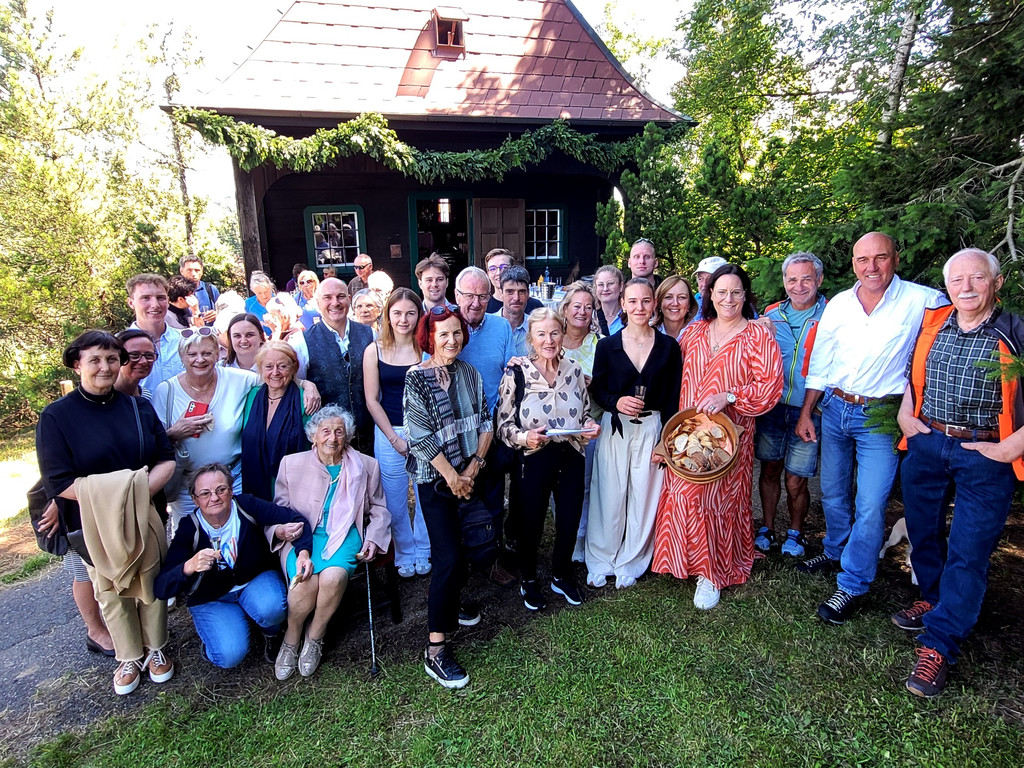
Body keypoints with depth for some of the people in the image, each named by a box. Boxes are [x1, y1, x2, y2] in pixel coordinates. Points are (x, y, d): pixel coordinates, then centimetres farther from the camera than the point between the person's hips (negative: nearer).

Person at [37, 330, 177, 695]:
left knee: (151, 582, 13)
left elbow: (167, 459, -3)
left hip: (145, 517, 2)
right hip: (95, 524, -2)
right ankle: (129, 658, 35)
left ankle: (155, 649, 35)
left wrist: (142, 489, -20)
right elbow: (58, 483, -13)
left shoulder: (139, 406, 1)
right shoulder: (56, 416, -8)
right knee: (111, 591, 14)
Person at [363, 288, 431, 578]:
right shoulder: (374, 351, -1)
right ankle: (405, 553, 32)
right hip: (388, 433, 0)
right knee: (395, 499, 9)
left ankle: (423, 551, 34)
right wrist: (394, 438, -7)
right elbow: (372, 400, -1)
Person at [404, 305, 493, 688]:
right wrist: (452, 476, -13)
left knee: (482, 547, 9)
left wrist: (475, 464, -6)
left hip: (467, 475, 6)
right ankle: (435, 649, 4)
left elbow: (485, 422, 6)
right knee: (448, 555, -8)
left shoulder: (471, 374, 6)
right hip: (435, 478, -5)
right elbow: (421, 434, -14)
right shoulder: (417, 378, -10)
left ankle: (448, 602, 38)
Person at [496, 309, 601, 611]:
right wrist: (524, 436, -26)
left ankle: (561, 575, 42)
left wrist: (590, 426, -8)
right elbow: (503, 425, -7)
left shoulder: (575, 369, 2)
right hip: (534, 460, -3)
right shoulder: (516, 374, -11)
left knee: (569, 521, 15)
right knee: (531, 523, 11)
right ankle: (528, 580, 38)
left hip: (571, 458, 4)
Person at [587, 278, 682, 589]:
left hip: (651, 429, 1)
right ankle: (600, 560, 24)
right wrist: (616, 402, -16)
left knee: (643, 497, 6)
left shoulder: (669, 347, 1)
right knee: (609, 496, 4)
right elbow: (596, 389, 4)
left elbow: (673, 398, 2)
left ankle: (630, 563, 26)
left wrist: (665, 439, -4)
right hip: (615, 428, 0)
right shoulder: (607, 345, 0)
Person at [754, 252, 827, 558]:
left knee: (796, 481, 5)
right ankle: (767, 528, 32)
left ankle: (795, 532, 30)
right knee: (769, 471, 14)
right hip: (771, 406, 3)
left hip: (808, 410, -3)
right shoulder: (770, 314, 5)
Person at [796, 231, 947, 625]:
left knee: (870, 507, -4)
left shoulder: (919, 301, -8)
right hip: (835, 410, 4)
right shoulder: (838, 305, 3)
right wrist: (805, 413, 7)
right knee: (833, 494, 17)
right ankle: (835, 552, 41)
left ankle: (851, 586, 11)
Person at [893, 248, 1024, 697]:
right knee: (922, 530, 17)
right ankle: (934, 599, 41)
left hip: (984, 455, -4)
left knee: (968, 551, -1)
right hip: (926, 445, 4)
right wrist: (905, 413, 5)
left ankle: (938, 646, 7)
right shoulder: (931, 325, 5)